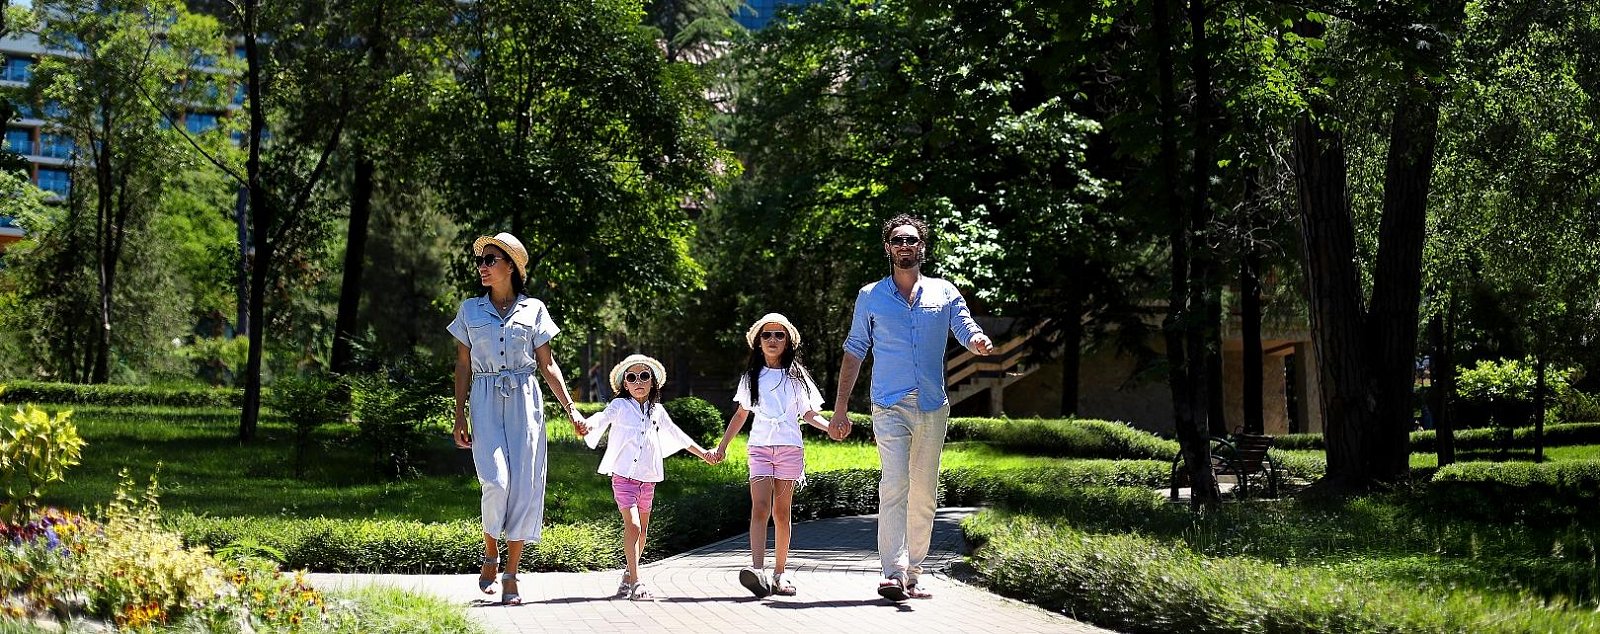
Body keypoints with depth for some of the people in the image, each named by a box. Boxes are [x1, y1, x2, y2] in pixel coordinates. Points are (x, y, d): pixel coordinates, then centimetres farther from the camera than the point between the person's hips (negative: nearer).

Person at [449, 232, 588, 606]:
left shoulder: (533, 309, 6)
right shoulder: (470, 310, 9)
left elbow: (547, 365, 9)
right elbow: (464, 366, 10)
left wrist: (570, 409, 2)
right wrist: (460, 417, 5)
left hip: (525, 401, 0)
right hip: (486, 403, 0)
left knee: (524, 486, -4)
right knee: (496, 482, -16)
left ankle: (511, 576, 3)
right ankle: (490, 555, 10)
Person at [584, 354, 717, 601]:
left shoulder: (657, 411, 12)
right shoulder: (620, 406, -1)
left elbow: (676, 435, 25)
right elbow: (602, 418, -20)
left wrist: (703, 453, 31)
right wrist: (587, 426, -43)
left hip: (648, 478, 5)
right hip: (624, 476, -5)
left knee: (642, 529, 11)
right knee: (632, 525, -16)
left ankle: (629, 576, 27)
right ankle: (636, 581, -17)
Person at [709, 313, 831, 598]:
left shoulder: (796, 376, 10)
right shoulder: (751, 377, 13)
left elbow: (808, 414, 10)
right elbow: (740, 415, 20)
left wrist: (830, 426, -8)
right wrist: (722, 446, 18)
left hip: (790, 447, 0)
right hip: (760, 446, 0)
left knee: (781, 510, 1)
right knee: (760, 507, -15)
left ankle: (781, 571, 7)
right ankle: (757, 569, -29)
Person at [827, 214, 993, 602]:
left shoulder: (944, 293, 11)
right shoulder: (870, 297, 9)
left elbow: (968, 331, 3)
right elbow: (854, 351, 11)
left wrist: (978, 341, -23)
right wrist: (840, 407, 6)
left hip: (933, 408, 3)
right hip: (890, 406, -2)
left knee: (924, 494, 6)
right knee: (894, 484, -18)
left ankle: (913, 575, 14)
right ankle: (893, 573, -24)